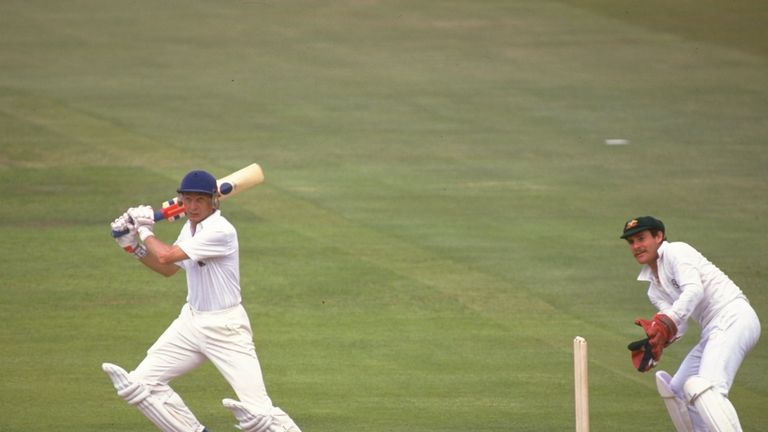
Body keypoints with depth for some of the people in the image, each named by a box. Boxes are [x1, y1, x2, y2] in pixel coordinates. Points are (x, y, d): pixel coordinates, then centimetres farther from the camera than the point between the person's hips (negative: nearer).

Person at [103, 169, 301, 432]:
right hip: (191, 322, 8)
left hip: (226, 328, -8)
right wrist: (133, 245, 12)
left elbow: (166, 256, -22)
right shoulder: (190, 228, 7)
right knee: (139, 383, 3)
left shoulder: (220, 231, -20)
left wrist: (145, 232, -4)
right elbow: (168, 269, 23)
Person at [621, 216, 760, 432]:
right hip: (712, 332, 11)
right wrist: (656, 341, -10)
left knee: (704, 387, -29)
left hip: (733, 316, -11)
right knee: (676, 389, 18)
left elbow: (694, 290, -20)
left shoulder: (676, 252, -2)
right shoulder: (654, 288, 23)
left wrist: (665, 323, -33)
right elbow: (678, 325, 10)